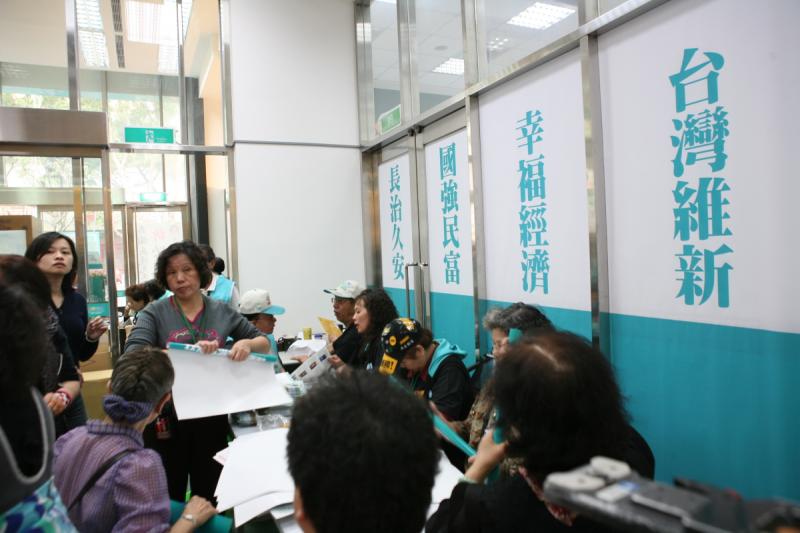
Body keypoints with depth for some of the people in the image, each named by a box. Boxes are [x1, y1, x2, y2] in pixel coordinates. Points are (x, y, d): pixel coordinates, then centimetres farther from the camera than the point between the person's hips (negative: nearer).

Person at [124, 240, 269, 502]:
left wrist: (247, 344, -17)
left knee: (211, 498, 18)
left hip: (213, 418, 2)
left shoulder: (222, 311, 2)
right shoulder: (154, 313, -4)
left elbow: (265, 343, 7)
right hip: (167, 419, -2)